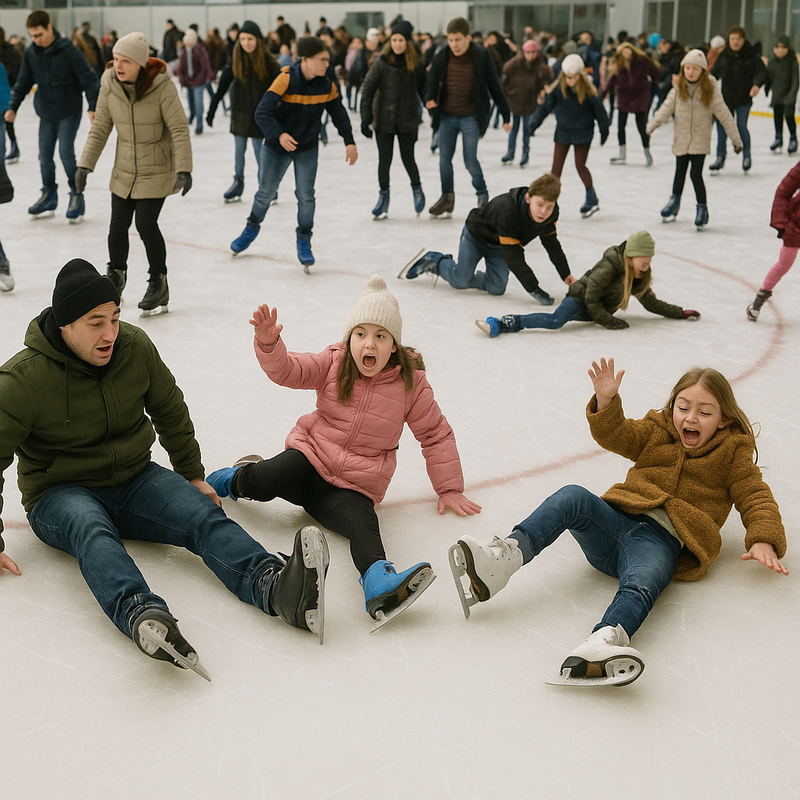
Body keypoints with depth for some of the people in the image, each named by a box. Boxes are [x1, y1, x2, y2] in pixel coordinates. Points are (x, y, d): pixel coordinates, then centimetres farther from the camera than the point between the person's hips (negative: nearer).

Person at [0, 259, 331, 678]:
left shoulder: (135, 346, -3)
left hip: (134, 478, 4)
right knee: (93, 532, -39)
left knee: (203, 515, -26)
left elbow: (170, 410, 13)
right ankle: (141, 615, -68)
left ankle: (276, 587, -52)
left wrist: (193, 476, 20)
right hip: (60, 495, -4)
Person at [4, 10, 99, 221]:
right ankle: (49, 195, 24)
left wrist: (93, 107, -19)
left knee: (66, 153, -12)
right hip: (46, 113, 5)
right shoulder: (31, 53, -2)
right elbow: (23, 82, 9)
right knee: (44, 155, 7)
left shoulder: (68, 51, -17)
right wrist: (13, 107, 7)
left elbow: (89, 79, -14)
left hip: (69, 112, -5)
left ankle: (77, 196, 4)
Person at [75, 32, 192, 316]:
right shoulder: (109, 85, -8)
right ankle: (116, 276, 32)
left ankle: (159, 283, 10)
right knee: (118, 224, 7)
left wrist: (184, 169, -24)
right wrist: (85, 164, -1)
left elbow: (179, 129, -17)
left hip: (157, 170, -4)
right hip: (124, 169, 4)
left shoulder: (162, 86, -19)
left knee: (146, 224, -10)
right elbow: (100, 128, 2)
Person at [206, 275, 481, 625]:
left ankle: (379, 584, -65)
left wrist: (449, 489, 6)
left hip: (355, 487, -1)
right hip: (311, 458, 1)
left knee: (363, 524, -35)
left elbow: (436, 435, 9)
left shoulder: (411, 384, 0)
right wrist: (268, 343, -30)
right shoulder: (333, 363, 3)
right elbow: (287, 370, -7)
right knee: (266, 480, -32)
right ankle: (238, 478, 5)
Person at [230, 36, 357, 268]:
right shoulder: (287, 79, -25)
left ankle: (304, 240, 14)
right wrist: (279, 134, -45)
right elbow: (262, 112, -30)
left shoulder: (327, 83, -11)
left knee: (306, 196, -5)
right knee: (266, 192, 11)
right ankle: (252, 227, 38)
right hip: (278, 145, -2)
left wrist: (349, 141, 1)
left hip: (308, 147, 2)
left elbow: (338, 112, 5)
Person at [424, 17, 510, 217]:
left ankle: (482, 195, 18)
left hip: (471, 118, -3)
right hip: (447, 117, 3)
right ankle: (447, 197, 23)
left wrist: (505, 116, 0)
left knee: (470, 161, -5)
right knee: (444, 159, 5)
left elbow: (494, 87, -3)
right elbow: (432, 80, 2)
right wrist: (429, 98, -22)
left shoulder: (481, 56, -8)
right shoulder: (442, 56, -3)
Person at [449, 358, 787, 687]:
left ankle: (605, 641, -69)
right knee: (573, 497, -28)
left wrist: (763, 540, -8)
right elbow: (617, 436, 8)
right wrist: (605, 402, -13)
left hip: (660, 540, -3)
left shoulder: (733, 452, 17)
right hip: (618, 521, 3)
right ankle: (506, 555, -47)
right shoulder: (657, 430, 23)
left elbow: (756, 498, 11)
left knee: (642, 585, -38)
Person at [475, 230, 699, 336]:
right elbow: (591, 296, -19)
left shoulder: (639, 278, 6)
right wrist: (608, 321, -19)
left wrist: (679, 313, 17)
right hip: (580, 299, -12)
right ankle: (503, 324, -38)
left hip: (599, 308, 12)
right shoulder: (610, 266, -19)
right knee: (556, 321, -32)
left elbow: (652, 303, 20)